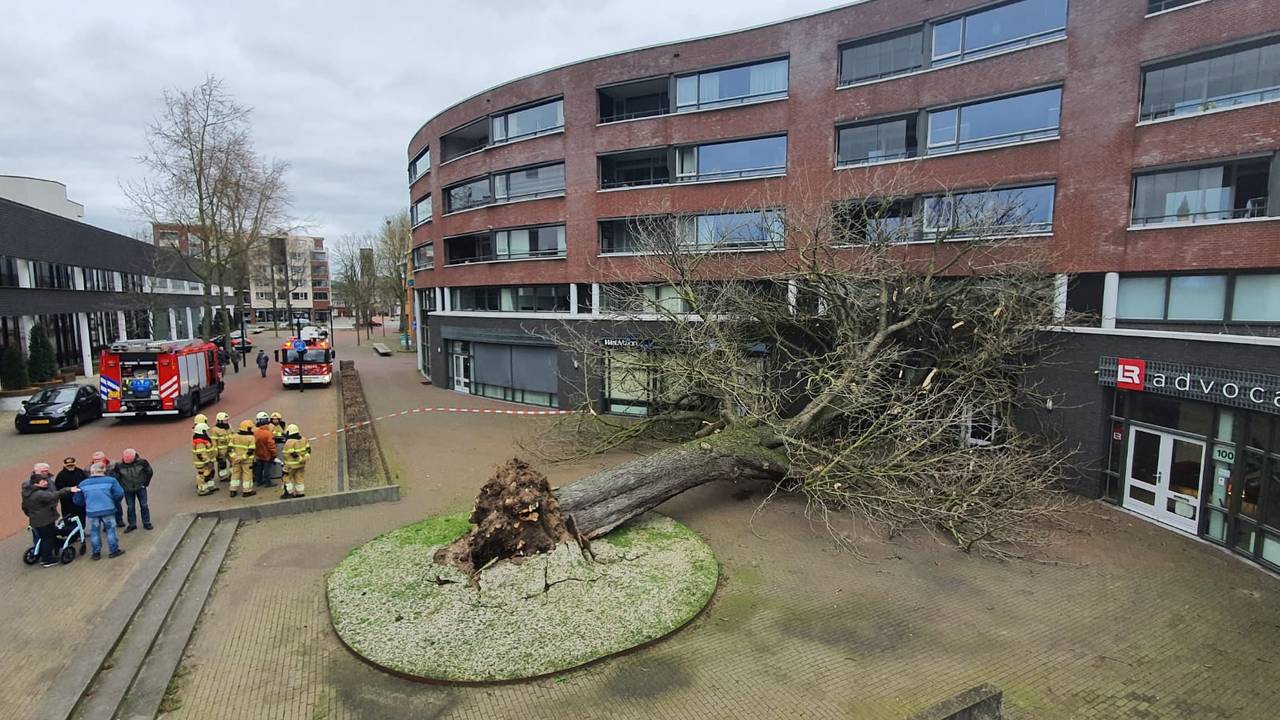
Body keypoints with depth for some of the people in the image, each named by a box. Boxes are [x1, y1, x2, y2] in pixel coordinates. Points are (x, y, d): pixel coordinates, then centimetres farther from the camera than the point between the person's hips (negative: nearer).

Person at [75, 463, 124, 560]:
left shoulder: (83, 484, 1)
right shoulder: (110, 480, -7)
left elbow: (77, 500, 8)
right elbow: (119, 494, -12)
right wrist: (114, 501, 9)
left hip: (92, 512, 2)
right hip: (108, 510, -2)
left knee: (94, 532, 14)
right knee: (110, 530, 9)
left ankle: (96, 553, 21)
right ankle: (114, 550, 15)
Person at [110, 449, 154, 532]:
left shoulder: (141, 462, -14)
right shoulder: (119, 466, -14)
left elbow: (150, 472, 1)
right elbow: (114, 476, 2)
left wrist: (146, 483, 5)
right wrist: (122, 486, 1)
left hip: (141, 488, 0)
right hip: (128, 490, 1)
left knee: (144, 506, 2)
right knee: (130, 507, 6)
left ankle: (146, 523, 13)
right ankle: (132, 524, 19)